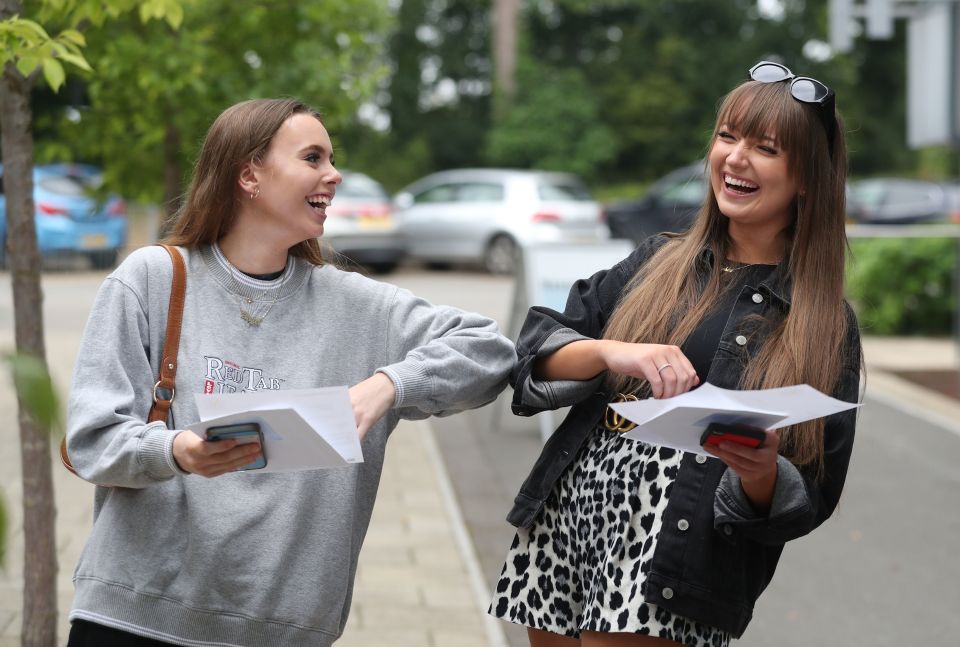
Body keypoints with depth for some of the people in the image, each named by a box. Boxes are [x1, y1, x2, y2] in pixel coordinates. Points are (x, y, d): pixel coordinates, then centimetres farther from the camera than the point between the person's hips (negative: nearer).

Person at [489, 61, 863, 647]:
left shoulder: (825, 324, 2)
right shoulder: (659, 262, 12)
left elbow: (810, 498, 1)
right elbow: (536, 349, 2)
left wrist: (761, 473, -22)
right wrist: (610, 353, -18)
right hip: (569, 517, 4)